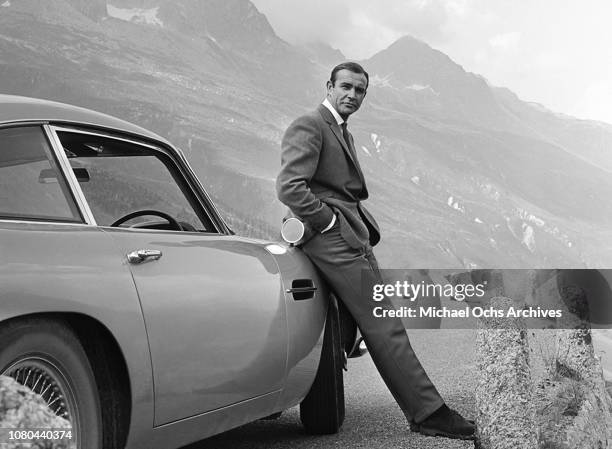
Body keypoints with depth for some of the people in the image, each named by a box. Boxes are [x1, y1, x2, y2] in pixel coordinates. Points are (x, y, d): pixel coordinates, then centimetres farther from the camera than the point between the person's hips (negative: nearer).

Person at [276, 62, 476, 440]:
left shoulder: (344, 134, 24)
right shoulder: (309, 127, -8)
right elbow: (290, 188, -19)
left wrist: (366, 226, 13)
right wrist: (330, 222, -14)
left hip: (352, 237, 10)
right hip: (334, 239, -10)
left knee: (382, 324, 9)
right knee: (384, 326, -10)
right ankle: (428, 412, -8)